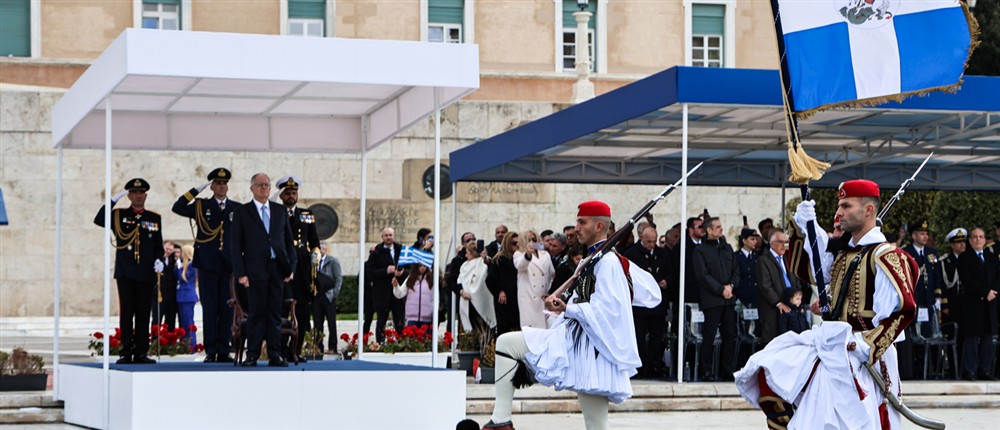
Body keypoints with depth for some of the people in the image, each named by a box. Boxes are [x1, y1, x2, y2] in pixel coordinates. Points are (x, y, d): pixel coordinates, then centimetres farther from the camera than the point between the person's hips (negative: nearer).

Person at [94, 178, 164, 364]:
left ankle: (141, 353, 5)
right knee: (126, 312, -1)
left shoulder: (154, 218, 12)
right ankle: (127, 353, 0)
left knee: (143, 314, 2)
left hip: (146, 274, 1)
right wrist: (113, 200, -14)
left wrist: (159, 261, -5)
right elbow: (99, 220, -11)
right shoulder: (118, 215, 7)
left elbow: (158, 245, 14)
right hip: (125, 272, -1)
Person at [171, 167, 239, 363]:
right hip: (208, 265, -1)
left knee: (227, 308, 2)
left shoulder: (238, 209, 10)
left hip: (229, 265, 1)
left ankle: (224, 351, 7)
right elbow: (177, 208, -6)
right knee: (209, 308, -1)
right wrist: (197, 190, -9)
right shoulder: (201, 206, 8)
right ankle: (211, 351, 2)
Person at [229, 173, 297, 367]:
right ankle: (252, 355, 2)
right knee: (257, 313, -3)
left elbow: (289, 241, 14)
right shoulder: (242, 212, 3)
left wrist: (291, 267, 4)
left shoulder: (280, 211, 13)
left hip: (277, 269, 3)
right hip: (255, 270, -3)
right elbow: (235, 246, 0)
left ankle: (275, 355, 7)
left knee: (275, 314, 4)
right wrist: (240, 273, -8)